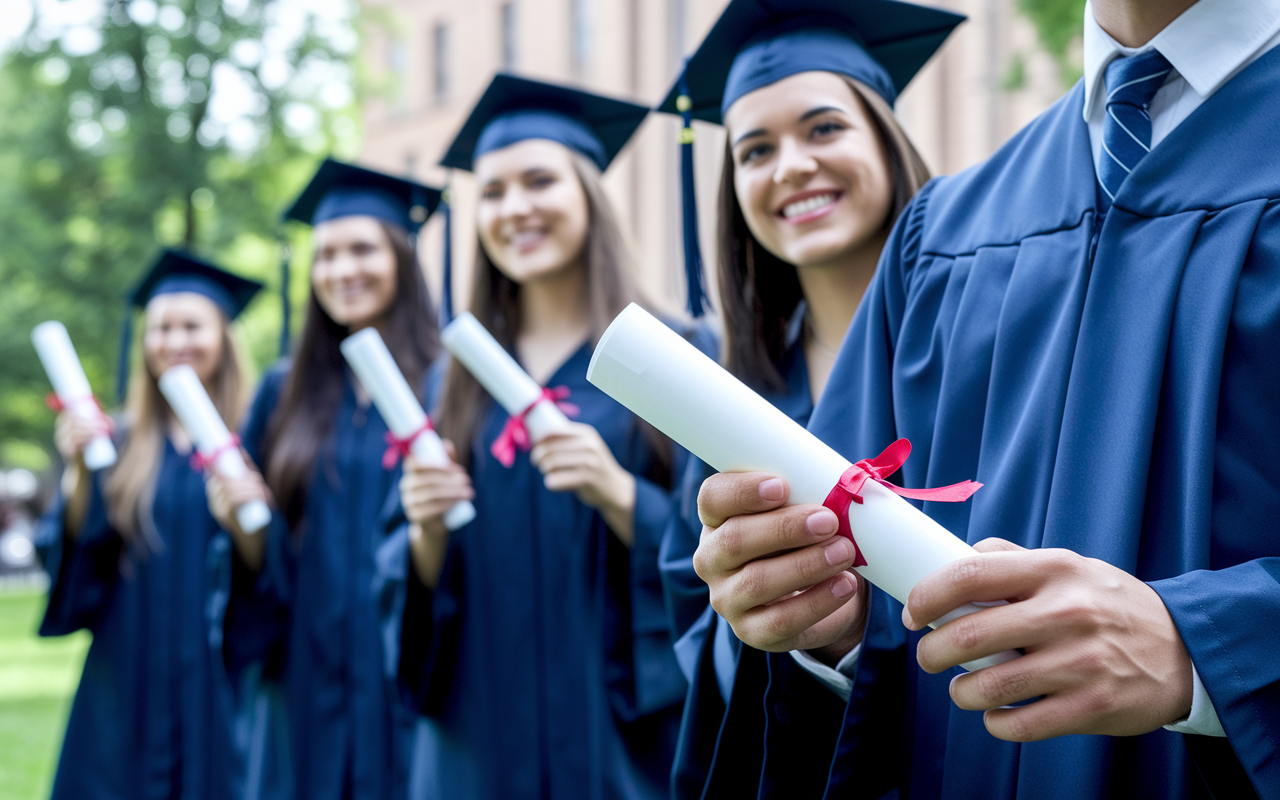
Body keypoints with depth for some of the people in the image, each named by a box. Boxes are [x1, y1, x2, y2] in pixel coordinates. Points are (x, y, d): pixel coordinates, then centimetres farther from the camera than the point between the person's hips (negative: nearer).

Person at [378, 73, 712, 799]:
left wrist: (620, 496, -22)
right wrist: (427, 534, -11)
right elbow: (407, 584, 9)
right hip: (481, 737, 3)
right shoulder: (453, 382, 9)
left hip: (630, 736, -3)